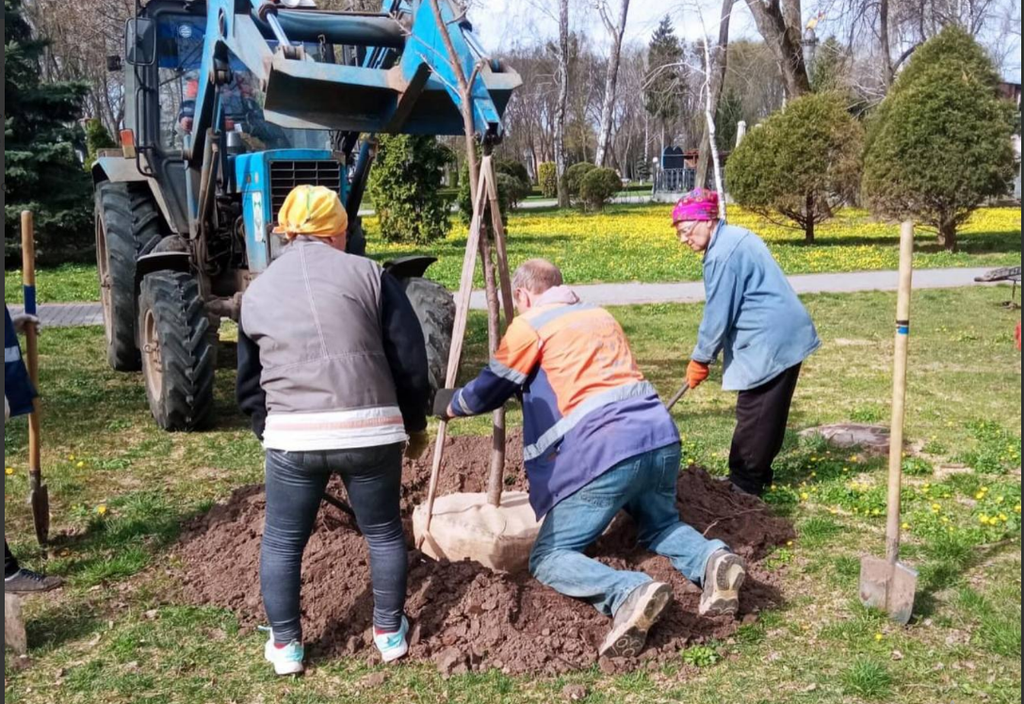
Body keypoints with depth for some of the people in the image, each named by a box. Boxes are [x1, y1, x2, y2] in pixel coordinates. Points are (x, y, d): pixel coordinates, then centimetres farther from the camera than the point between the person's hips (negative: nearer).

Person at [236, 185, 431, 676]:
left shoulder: (258, 291, 15)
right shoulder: (367, 274, 6)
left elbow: (248, 382, 21)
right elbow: (410, 358, 5)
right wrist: (415, 423, 18)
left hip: (292, 434, 1)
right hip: (371, 428, -1)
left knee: (282, 542, 19)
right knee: (384, 533, 18)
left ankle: (285, 646, 25)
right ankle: (390, 633, 29)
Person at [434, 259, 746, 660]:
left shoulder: (529, 325, 7)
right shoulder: (600, 315, 26)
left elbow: (491, 390, 14)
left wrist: (449, 404, 35)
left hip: (607, 453, -6)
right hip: (661, 437, 7)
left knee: (549, 558, 4)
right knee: (661, 525, 31)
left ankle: (629, 594, -24)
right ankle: (711, 561, -1)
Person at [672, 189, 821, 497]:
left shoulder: (723, 255, -20)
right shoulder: (735, 238, 13)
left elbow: (718, 314, -16)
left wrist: (700, 359, -4)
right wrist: (707, 356, 18)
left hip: (771, 342, -11)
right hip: (785, 335, 11)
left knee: (753, 416, -2)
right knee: (769, 414, 18)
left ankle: (744, 485, 7)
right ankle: (758, 473, 29)